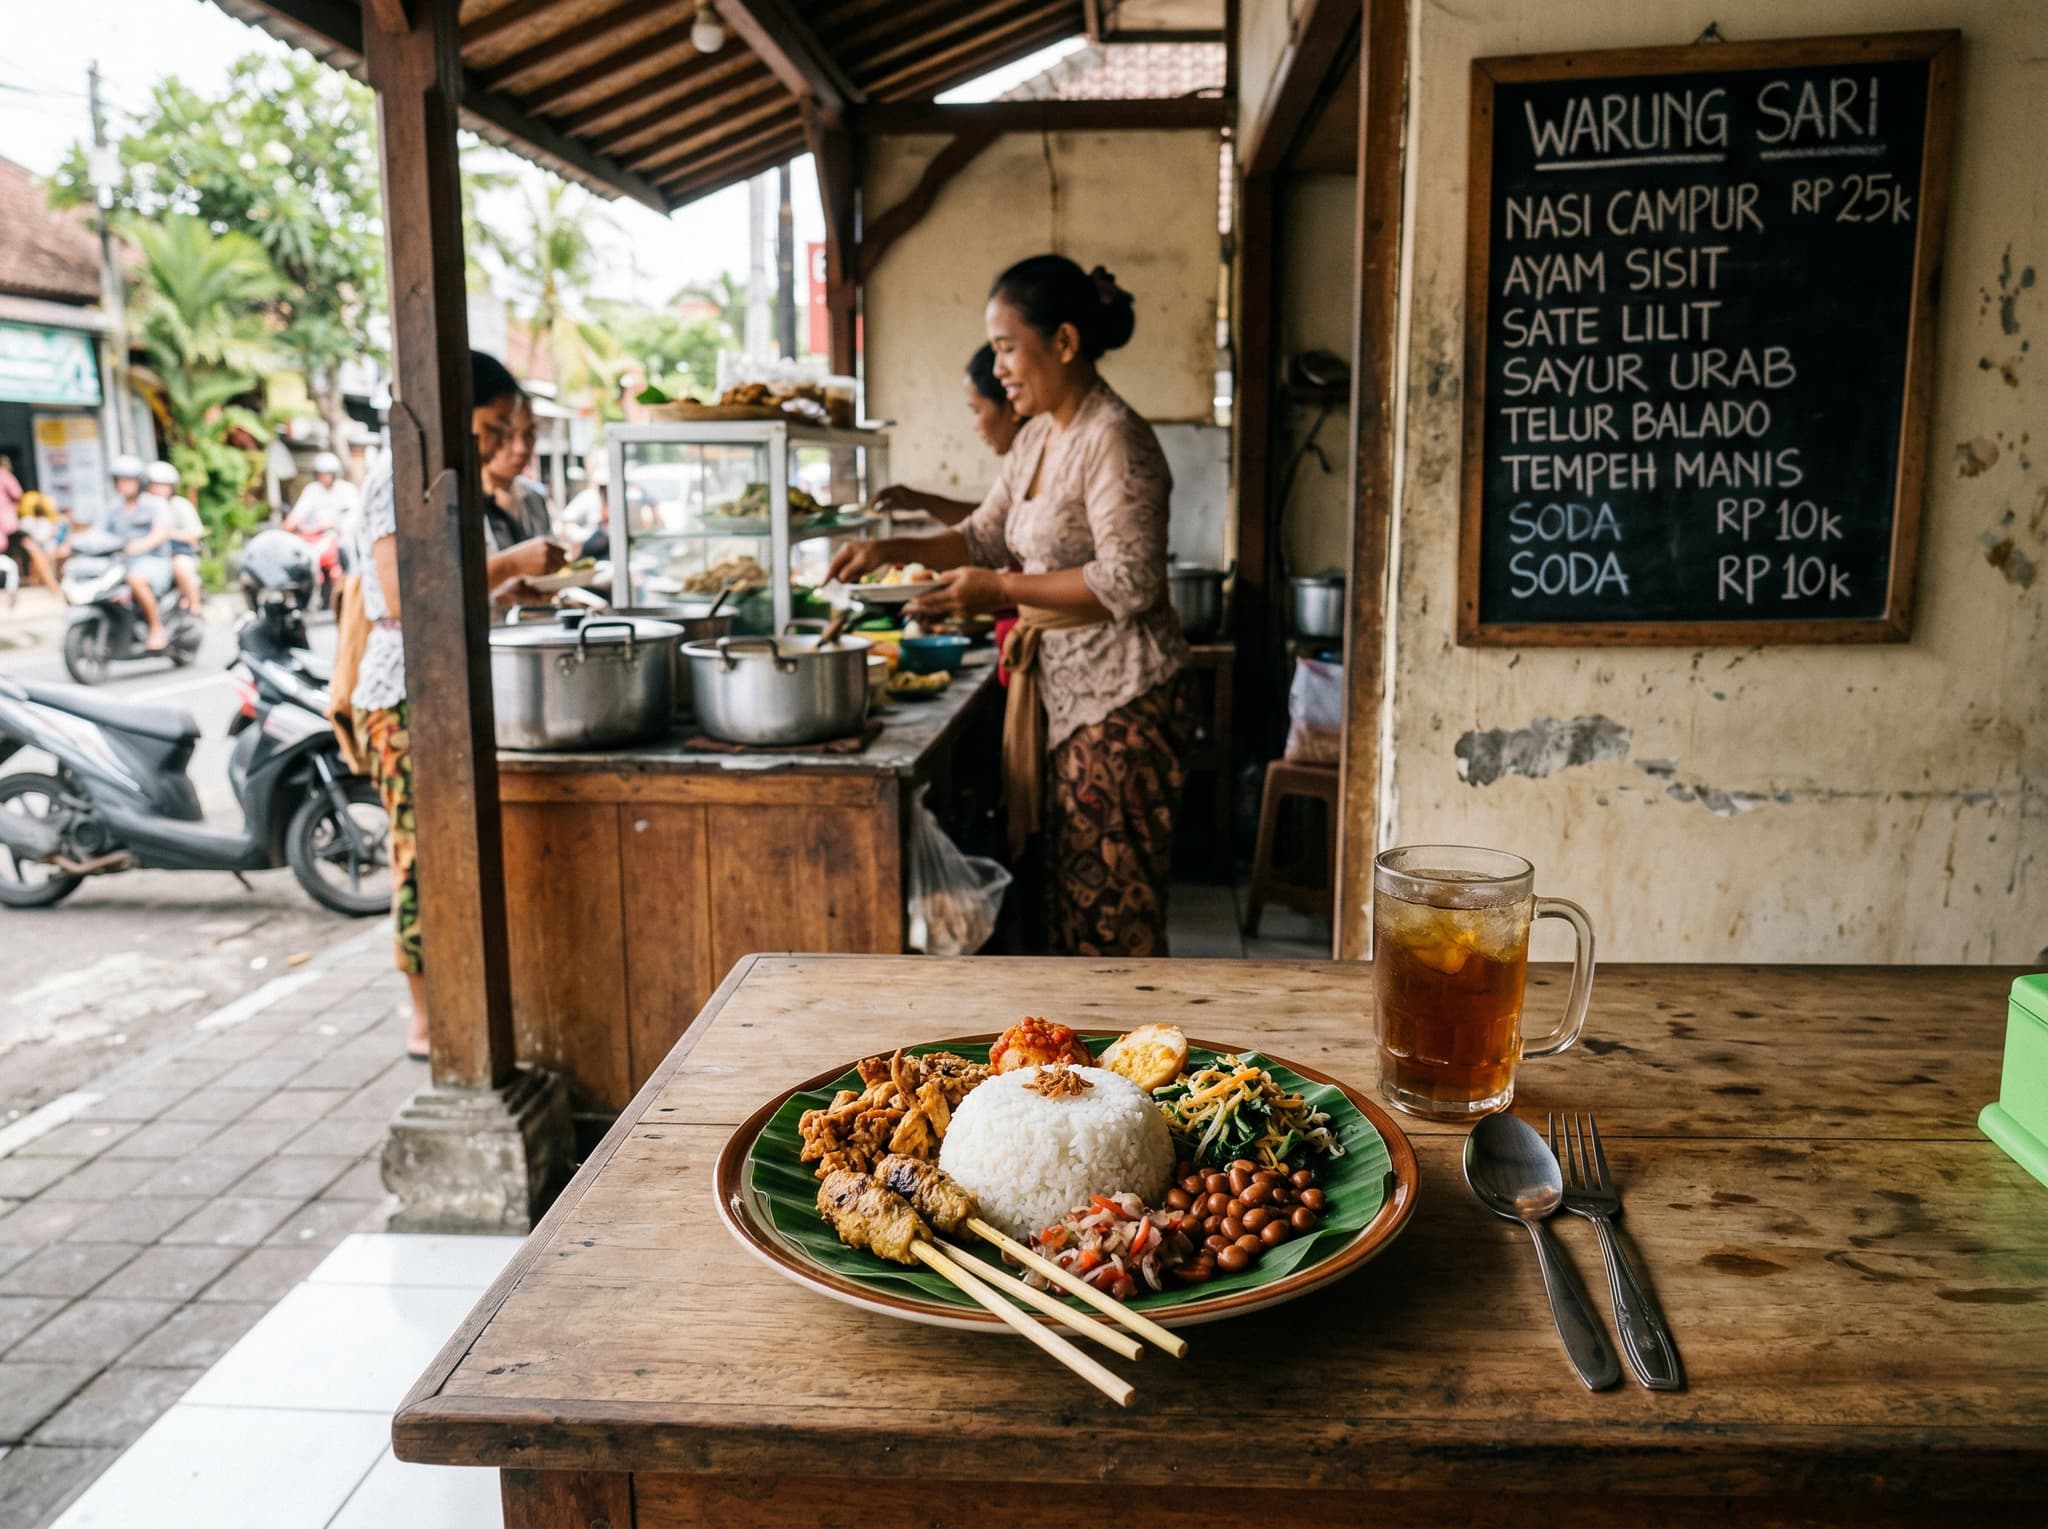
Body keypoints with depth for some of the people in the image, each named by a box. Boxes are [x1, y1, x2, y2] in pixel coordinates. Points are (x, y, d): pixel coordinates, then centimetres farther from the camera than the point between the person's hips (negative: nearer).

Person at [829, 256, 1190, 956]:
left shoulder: (1115, 440, -15)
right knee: (1068, 897, 14)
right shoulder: (1037, 438, 14)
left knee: (1111, 909, -3)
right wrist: (892, 548, 6)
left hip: (1118, 697, -9)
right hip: (1057, 688, 9)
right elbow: (985, 535, 21)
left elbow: (1130, 581, -21)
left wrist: (999, 591, -19)